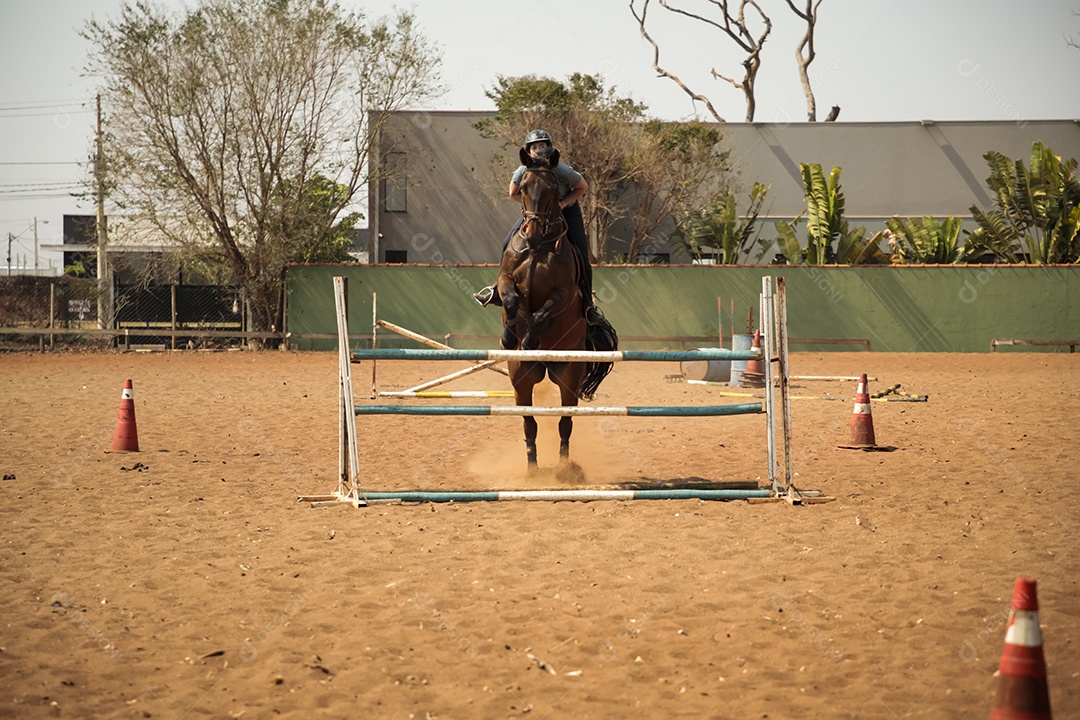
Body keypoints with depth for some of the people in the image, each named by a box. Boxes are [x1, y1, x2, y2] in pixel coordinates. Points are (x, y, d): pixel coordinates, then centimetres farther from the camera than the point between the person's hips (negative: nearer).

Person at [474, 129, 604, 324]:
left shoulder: (562, 171, -30)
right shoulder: (522, 172, -22)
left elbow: (583, 187, -14)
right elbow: (514, 194, -3)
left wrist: (562, 203, -24)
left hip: (566, 210, -3)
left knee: (581, 257, -13)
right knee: (509, 244, -5)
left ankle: (588, 303, 4)